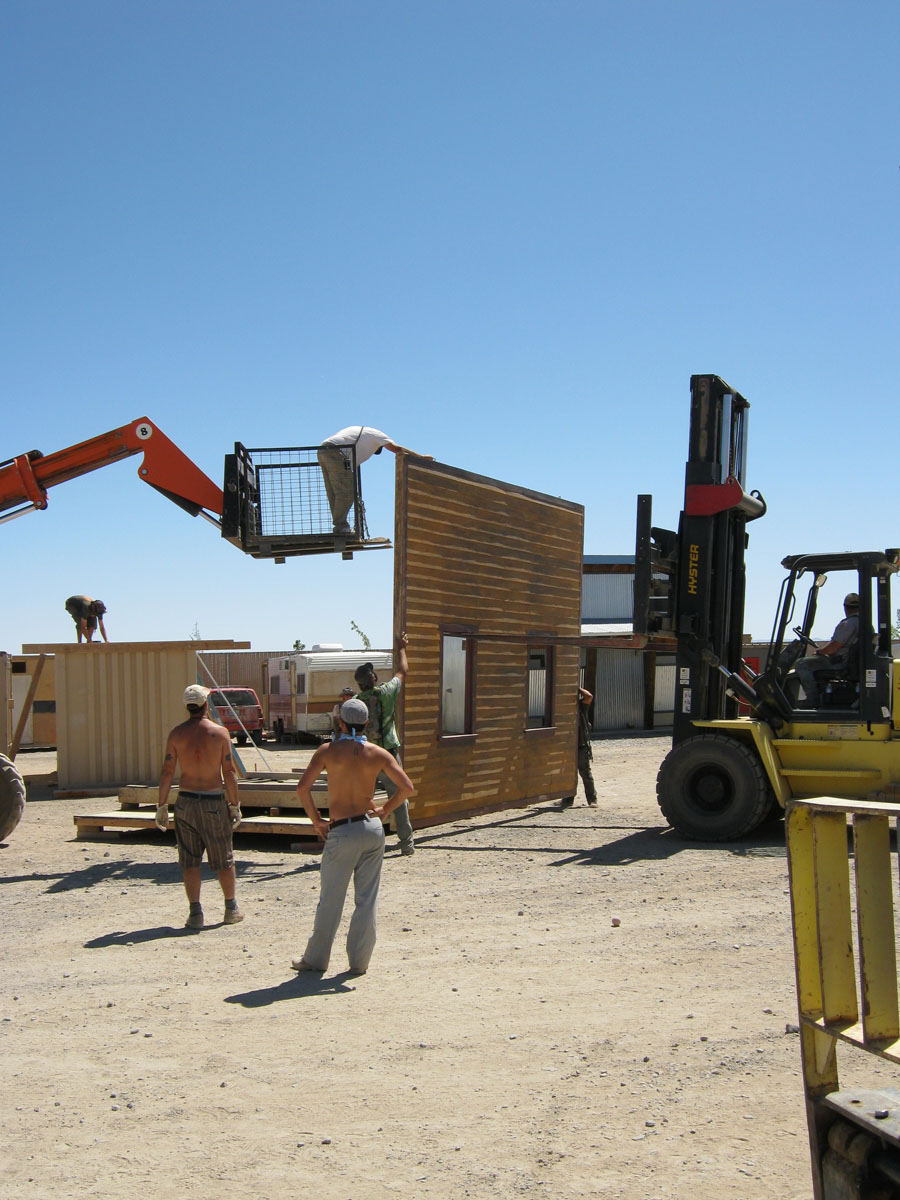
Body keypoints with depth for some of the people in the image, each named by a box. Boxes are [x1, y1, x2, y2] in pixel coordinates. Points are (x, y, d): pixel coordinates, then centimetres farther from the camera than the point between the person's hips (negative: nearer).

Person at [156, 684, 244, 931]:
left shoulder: (177, 733, -2)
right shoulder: (220, 732, -6)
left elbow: (167, 771, -4)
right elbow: (229, 773, -6)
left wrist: (162, 805, 2)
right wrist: (235, 805, 1)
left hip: (186, 801, 1)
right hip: (214, 801, -1)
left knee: (190, 861, 8)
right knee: (223, 859, 11)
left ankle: (195, 913, 4)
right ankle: (231, 909, 20)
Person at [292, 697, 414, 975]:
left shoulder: (328, 750, -4)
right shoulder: (377, 753, 1)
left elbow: (303, 787, -11)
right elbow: (406, 787, 0)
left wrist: (316, 820, 0)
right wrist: (384, 810, 12)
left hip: (342, 833, -2)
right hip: (373, 829, 2)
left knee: (330, 900, 7)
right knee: (367, 899, 8)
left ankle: (315, 959, 16)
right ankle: (359, 961, 12)